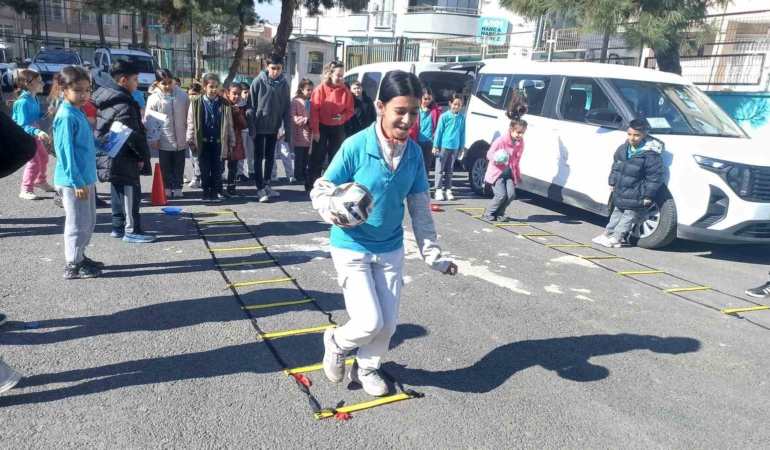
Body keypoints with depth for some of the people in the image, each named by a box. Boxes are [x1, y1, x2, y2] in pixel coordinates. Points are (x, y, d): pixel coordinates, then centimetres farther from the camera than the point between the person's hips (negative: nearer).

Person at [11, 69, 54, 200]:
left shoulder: (34, 98, -2)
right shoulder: (23, 102, -28)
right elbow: (23, 126, -31)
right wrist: (38, 132, -46)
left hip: (34, 133, 9)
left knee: (43, 157, 22)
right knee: (34, 162, -9)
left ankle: (41, 181, 45)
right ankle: (26, 190, 4)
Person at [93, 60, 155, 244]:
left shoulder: (106, 98, 12)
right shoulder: (124, 105, -19)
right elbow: (134, 135, -21)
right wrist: (143, 155, -9)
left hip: (111, 155, 10)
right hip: (124, 158, -10)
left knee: (118, 193, 16)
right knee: (131, 194, -3)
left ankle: (119, 227, 24)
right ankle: (132, 231, 2)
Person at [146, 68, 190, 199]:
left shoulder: (183, 95, -6)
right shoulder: (154, 99, -10)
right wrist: (152, 140, -7)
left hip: (181, 140, 1)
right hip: (164, 141, -1)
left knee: (179, 166, 13)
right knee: (166, 166, 12)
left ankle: (177, 187, 25)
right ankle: (167, 188, 23)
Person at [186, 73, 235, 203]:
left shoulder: (224, 104, 2)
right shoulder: (196, 102, -4)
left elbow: (229, 125, 5)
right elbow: (191, 123, -1)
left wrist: (231, 143, 4)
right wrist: (191, 141, -4)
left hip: (218, 142, 1)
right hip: (203, 142, -1)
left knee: (217, 170, 7)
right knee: (204, 170, 6)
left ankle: (215, 192, 19)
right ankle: (206, 193, 17)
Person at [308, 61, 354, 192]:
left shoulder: (345, 91, -4)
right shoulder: (320, 89, -11)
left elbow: (349, 111, 2)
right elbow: (314, 111, -11)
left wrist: (342, 117, -19)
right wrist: (315, 130, -13)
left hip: (338, 129, 2)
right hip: (322, 127, -2)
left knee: (335, 157, 10)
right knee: (317, 156, 3)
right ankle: (311, 183, 10)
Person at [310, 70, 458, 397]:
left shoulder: (414, 153, -5)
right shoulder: (356, 146, -19)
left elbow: (420, 208, 3)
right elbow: (320, 191, -12)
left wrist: (432, 254, 2)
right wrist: (335, 212, -33)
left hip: (391, 249, 5)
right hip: (351, 247, -4)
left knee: (388, 324, 10)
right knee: (370, 322, -9)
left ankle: (366, 368, 41)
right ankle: (336, 343, 26)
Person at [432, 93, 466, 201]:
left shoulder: (462, 118, 3)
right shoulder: (444, 116, -7)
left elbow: (462, 133, 8)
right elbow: (439, 131, -5)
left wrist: (462, 146, 8)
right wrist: (435, 145, -6)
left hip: (454, 147, 3)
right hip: (443, 146, -3)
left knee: (449, 170, 11)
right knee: (440, 169, 2)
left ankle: (448, 190, 16)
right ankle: (438, 190, 6)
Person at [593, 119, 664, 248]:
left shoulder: (651, 154, -21)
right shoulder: (623, 148, -1)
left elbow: (655, 177, -19)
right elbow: (615, 167, 14)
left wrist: (648, 195, -18)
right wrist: (612, 182, 13)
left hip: (634, 195, -7)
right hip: (620, 191, 7)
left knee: (629, 216, 4)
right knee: (617, 212, 20)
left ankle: (615, 238, 8)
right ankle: (608, 233, 31)